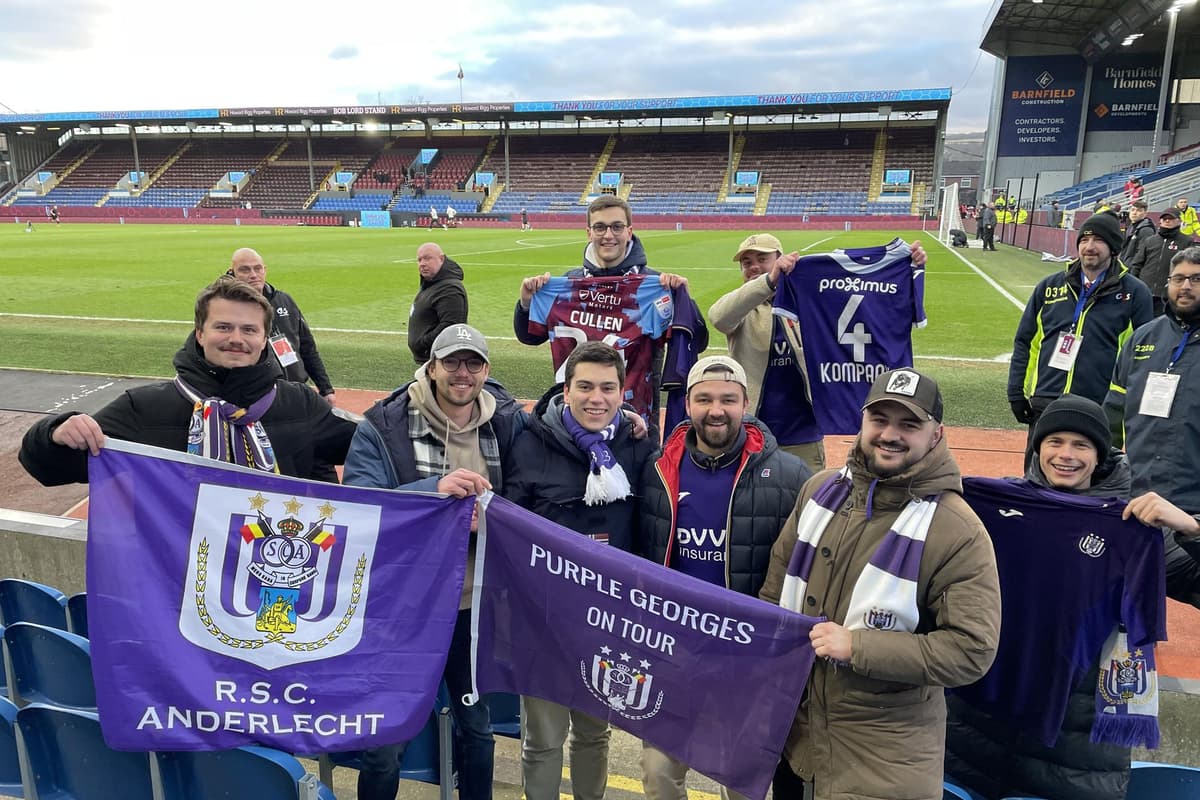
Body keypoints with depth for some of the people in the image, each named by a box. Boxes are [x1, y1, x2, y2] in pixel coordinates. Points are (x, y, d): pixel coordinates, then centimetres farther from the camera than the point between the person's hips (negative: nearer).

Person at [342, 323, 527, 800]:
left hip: (475, 604, 3)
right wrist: (435, 488, -33)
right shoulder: (383, 427, -11)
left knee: (477, 726, 22)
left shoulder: (508, 424, -2)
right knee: (386, 742, 11)